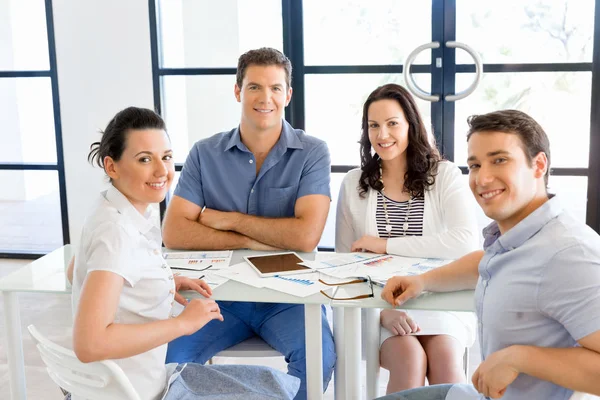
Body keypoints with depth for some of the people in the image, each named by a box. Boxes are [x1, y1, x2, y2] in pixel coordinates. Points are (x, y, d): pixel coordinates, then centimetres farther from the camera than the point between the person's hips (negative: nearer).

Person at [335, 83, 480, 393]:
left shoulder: (445, 176, 1)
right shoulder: (354, 184, 5)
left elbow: (466, 242, -16)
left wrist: (386, 245, -14)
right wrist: (382, 309, -17)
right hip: (376, 302, 1)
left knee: (444, 357, -28)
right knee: (410, 359, -27)